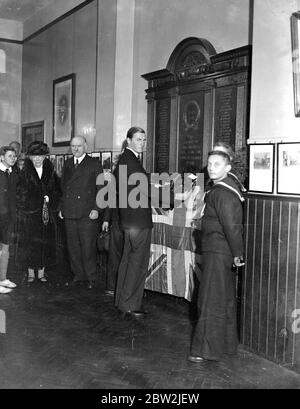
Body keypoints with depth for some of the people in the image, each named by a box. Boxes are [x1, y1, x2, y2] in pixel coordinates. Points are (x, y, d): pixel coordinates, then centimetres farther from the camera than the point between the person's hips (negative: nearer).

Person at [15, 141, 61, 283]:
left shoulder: (50, 171, 6)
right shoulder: (24, 172, 0)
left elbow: (57, 191, 10)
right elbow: (20, 193, -2)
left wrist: (49, 198, -6)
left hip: (47, 212, 2)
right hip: (29, 212, -2)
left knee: (45, 242, 4)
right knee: (29, 243, 1)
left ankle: (41, 271, 14)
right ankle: (31, 272, 11)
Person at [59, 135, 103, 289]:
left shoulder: (94, 163, 2)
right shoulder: (67, 163, 16)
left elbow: (101, 188, -2)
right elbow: (62, 186, 19)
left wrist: (96, 208, -10)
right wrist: (61, 207, 12)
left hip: (88, 213, -5)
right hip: (69, 213, 5)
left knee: (88, 247, -3)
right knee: (73, 246, 8)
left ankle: (91, 278, 8)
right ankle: (78, 275, 20)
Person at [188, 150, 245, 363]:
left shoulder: (222, 193, -19)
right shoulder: (229, 186, 14)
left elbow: (231, 225, -25)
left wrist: (238, 253, -21)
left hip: (218, 253, -10)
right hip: (222, 252, 10)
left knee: (211, 302, -4)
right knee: (226, 300, 18)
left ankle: (206, 350, 4)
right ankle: (227, 343, 31)